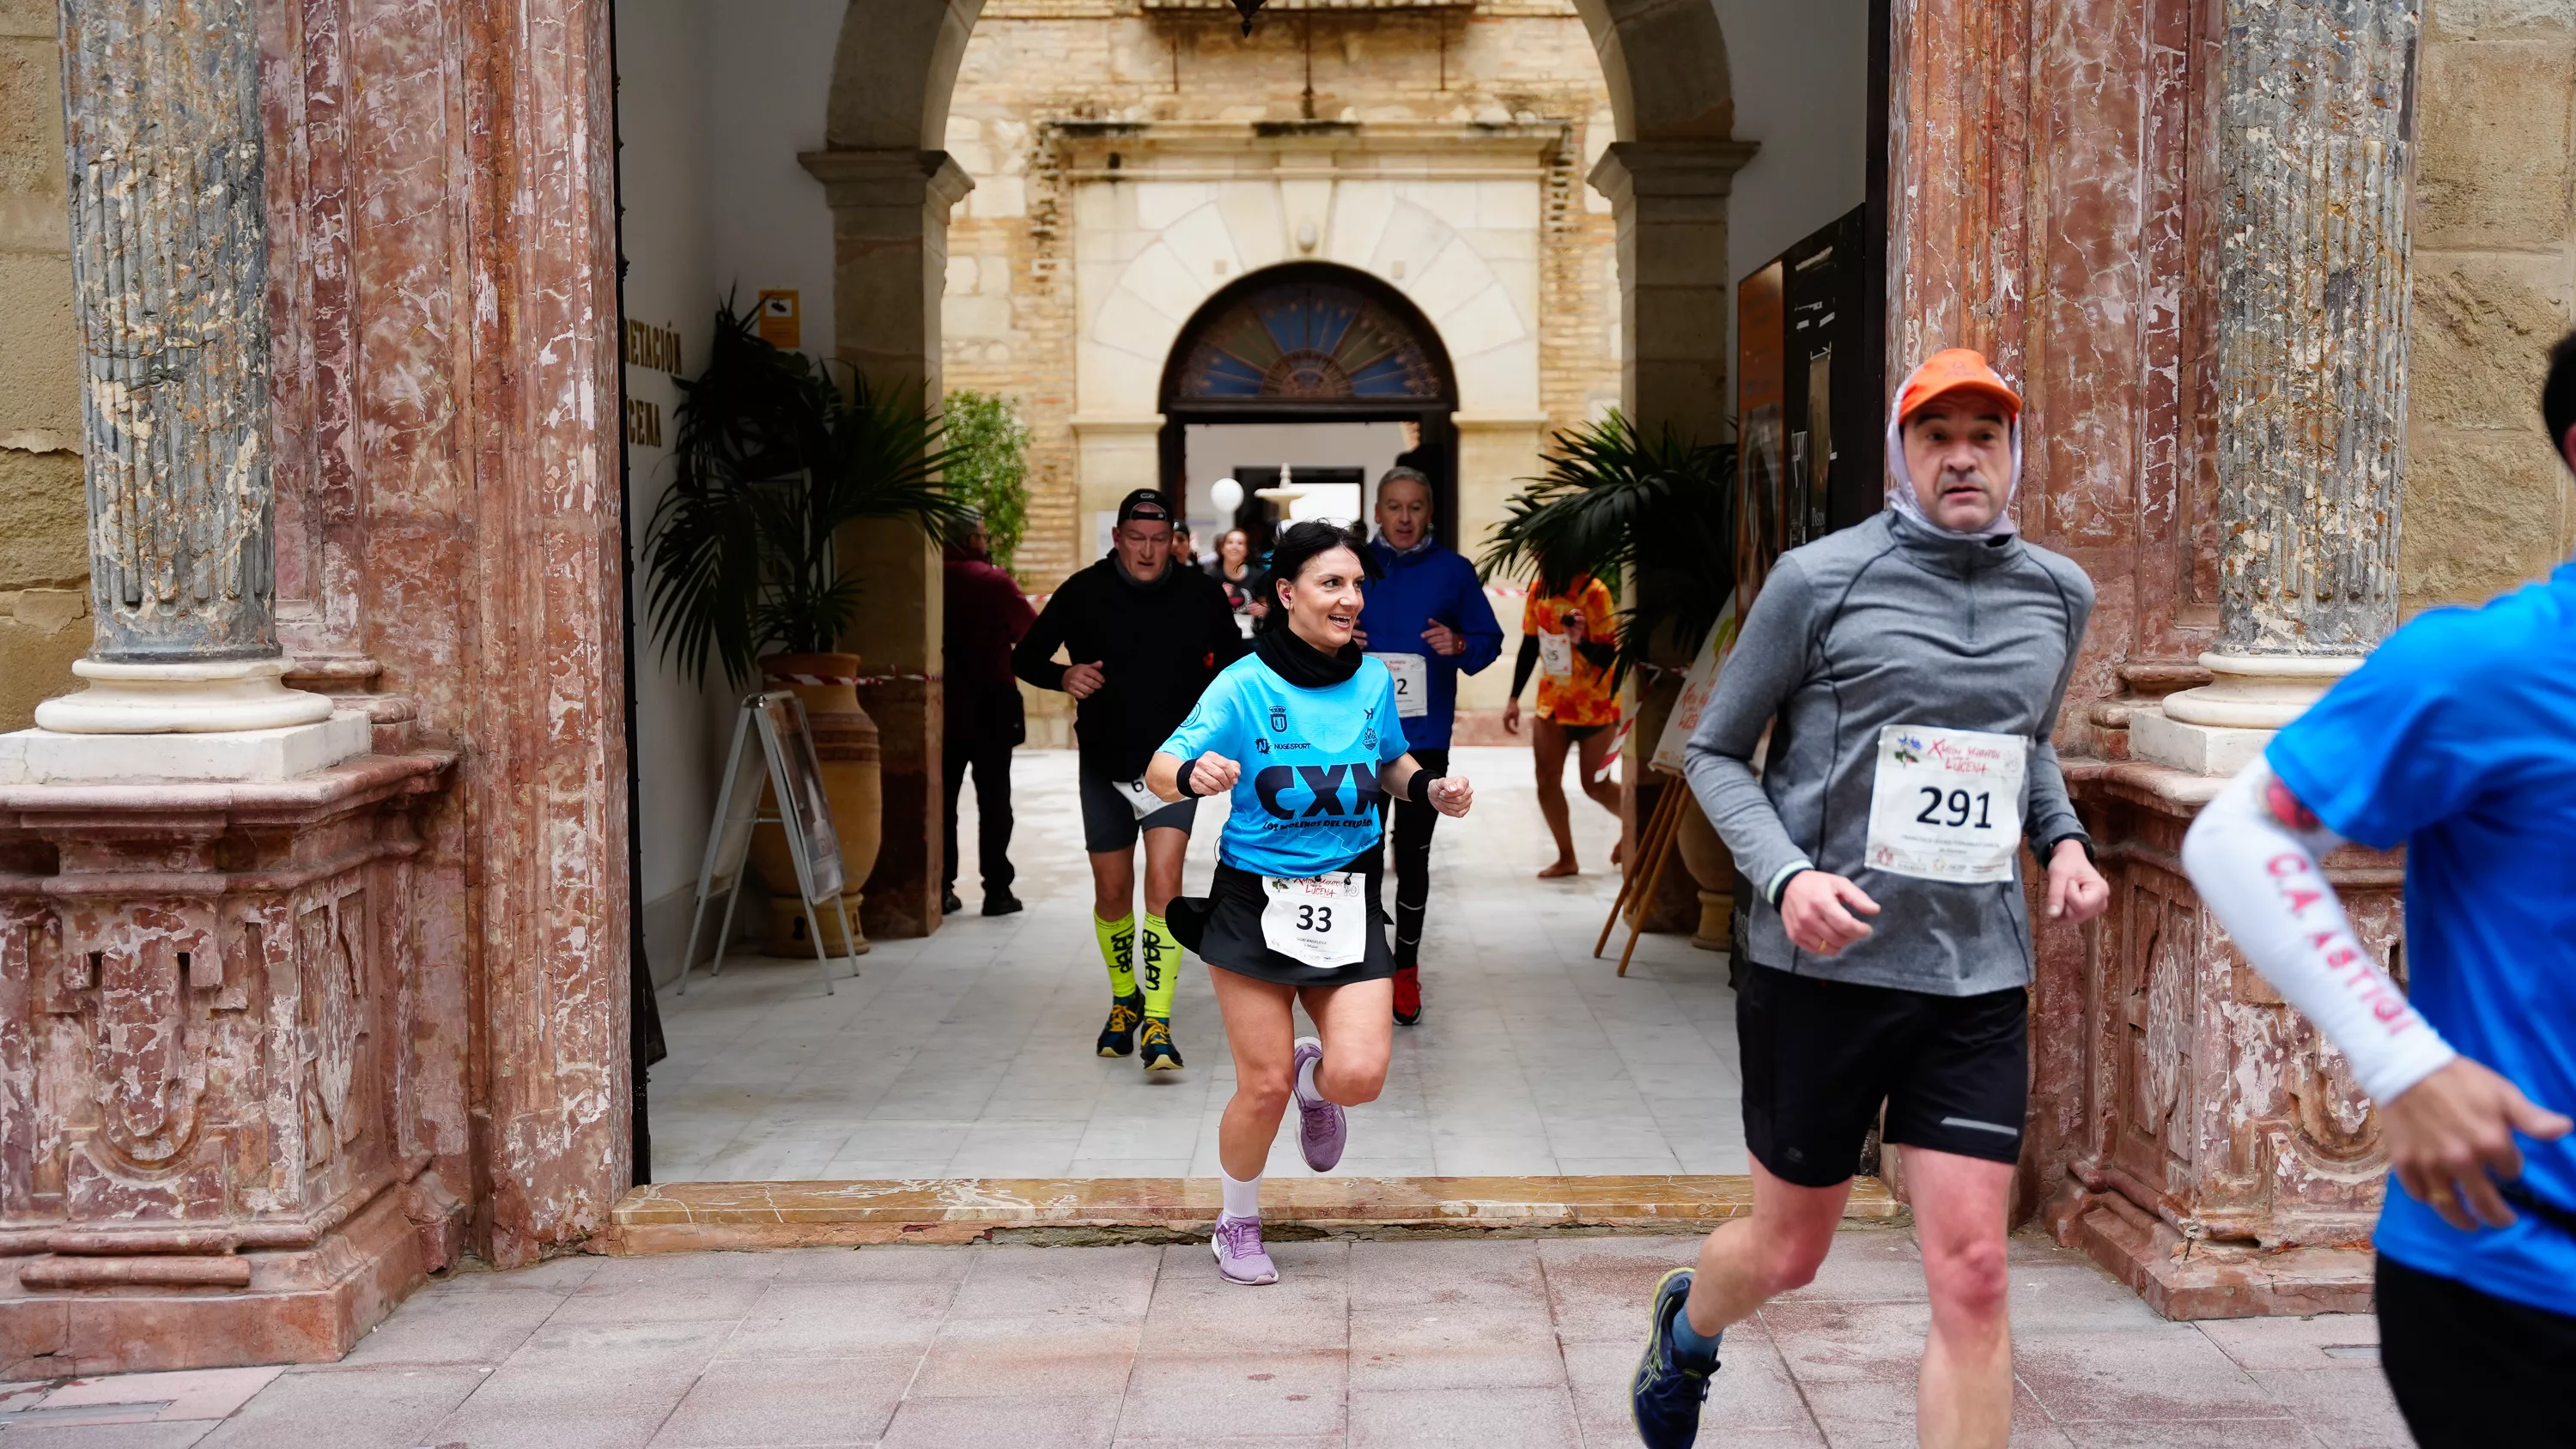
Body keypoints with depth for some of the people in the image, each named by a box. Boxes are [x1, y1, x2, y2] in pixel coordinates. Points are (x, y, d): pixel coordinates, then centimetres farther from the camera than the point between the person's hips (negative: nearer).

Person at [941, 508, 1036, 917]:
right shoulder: (994, 581, -10)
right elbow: (1034, 635, -4)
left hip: (944, 705, 3)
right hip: (991, 706, -3)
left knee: (943, 797, 8)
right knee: (993, 799, 4)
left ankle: (942, 888, 8)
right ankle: (996, 889, 3)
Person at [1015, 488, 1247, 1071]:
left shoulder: (1200, 595, -4)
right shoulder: (1083, 593, -5)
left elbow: (1233, 662, 12)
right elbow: (1025, 657, 0)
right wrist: (1064, 676, -21)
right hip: (1104, 765, 2)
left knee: (1163, 884, -17)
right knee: (1112, 892, 11)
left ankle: (1157, 1024, -16)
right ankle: (1125, 1000, 35)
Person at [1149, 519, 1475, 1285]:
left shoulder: (1373, 679, 2)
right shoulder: (1244, 685, -10)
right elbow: (1160, 770, -14)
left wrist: (1431, 787, 0)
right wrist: (1193, 775, -37)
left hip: (1347, 904, 3)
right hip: (1256, 902, -3)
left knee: (1360, 1076, -12)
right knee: (1264, 1087, 0)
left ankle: (1313, 1076, 27)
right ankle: (1238, 1223, 28)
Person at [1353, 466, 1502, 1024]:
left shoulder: (1453, 571, 2)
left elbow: (1490, 640, 6)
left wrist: (1459, 646, -15)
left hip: (1425, 738, 0)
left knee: (1413, 855, 8)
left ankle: (1405, 969, 19)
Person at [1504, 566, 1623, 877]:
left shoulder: (1594, 592, -19)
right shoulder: (1538, 591, -2)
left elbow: (1608, 657, -20)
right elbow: (1529, 645, 8)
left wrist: (1581, 641, -40)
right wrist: (1514, 698, 7)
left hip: (1594, 705, -5)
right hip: (1551, 702, 5)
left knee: (1596, 786, 2)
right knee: (1547, 781, 0)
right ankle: (1566, 858, 12)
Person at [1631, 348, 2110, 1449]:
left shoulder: (2058, 595, 8)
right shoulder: (1821, 579, -6)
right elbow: (1717, 752, 0)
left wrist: (2064, 839, 4)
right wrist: (1786, 875, -18)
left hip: (1979, 977, 3)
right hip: (1822, 967, -3)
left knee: (1972, 1275, -4)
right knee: (1789, 1251, 13)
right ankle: (1685, 1329, 49)